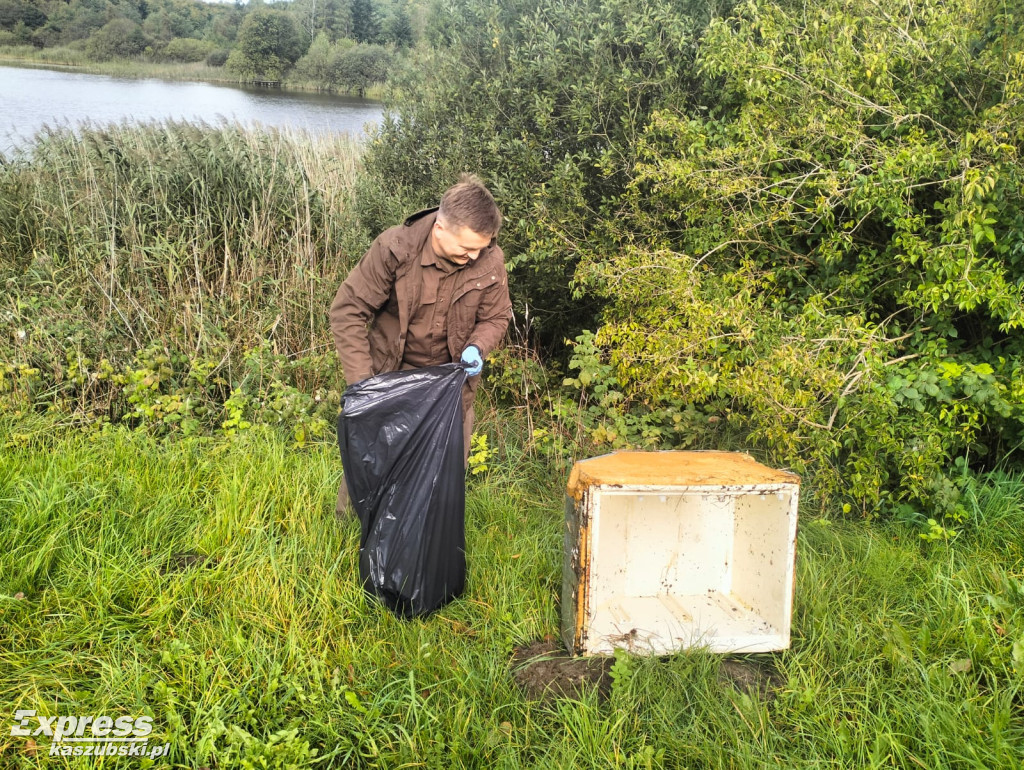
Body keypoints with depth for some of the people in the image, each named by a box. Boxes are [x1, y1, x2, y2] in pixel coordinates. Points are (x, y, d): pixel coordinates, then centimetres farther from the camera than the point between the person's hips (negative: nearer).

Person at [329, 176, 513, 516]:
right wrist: (361, 381, -23)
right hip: (391, 372, -2)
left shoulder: (490, 260, -14)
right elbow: (347, 312, -16)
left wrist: (477, 347, -20)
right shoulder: (394, 248, -21)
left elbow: (496, 317, 2)